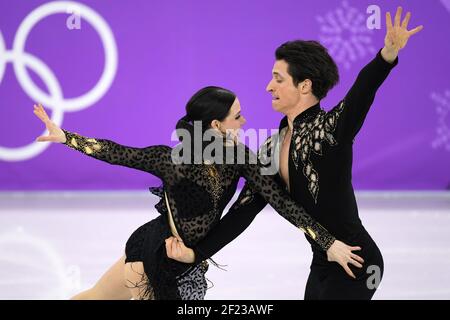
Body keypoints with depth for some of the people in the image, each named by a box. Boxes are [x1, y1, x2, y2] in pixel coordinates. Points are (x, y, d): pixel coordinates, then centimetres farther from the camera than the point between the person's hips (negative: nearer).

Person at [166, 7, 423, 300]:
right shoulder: (272, 149, 7)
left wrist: (388, 54, -55)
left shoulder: (331, 128, -15)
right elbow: (245, 209, 6)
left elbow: (361, 92, -35)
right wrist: (197, 253, -1)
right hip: (323, 264, 8)